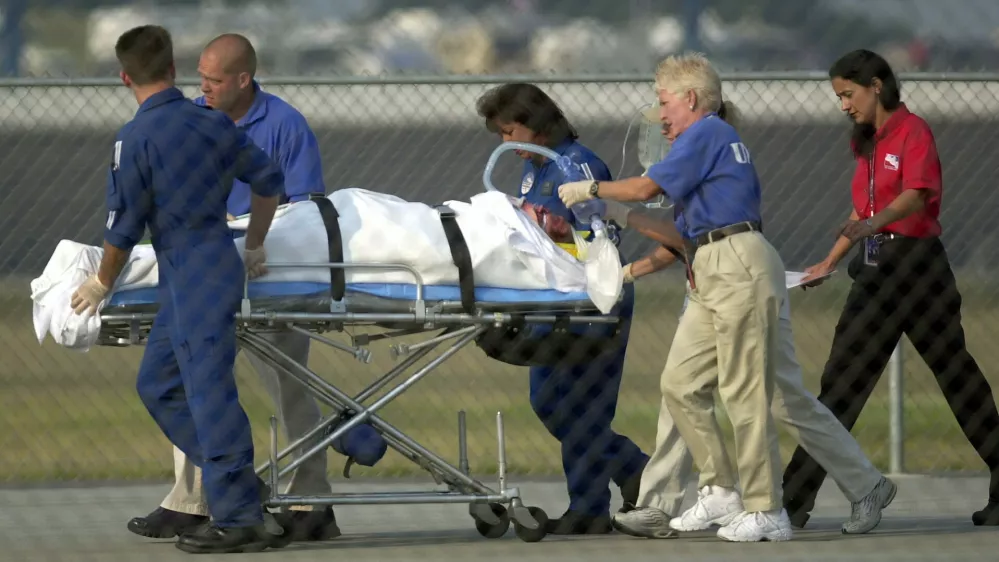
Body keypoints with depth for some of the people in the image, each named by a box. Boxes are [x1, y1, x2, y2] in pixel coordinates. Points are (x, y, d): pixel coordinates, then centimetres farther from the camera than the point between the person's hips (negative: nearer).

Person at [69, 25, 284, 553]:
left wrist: (103, 284, 10)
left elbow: (123, 227, -8)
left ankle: (239, 519, -6)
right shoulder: (213, 123, 8)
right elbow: (269, 180, 19)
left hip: (193, 276, -8)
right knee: (158, 383, 17)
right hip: (220, 262, 8)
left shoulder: (135, 138, -12)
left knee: (209, 392, -6)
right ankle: (236, 483, 15)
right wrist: (254, 247, 33)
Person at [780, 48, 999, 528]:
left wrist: (874, 223, -43)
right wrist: (830, 263, 25)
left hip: (916, 263, -9)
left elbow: (917, 196, -26)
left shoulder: (913, 131, -10)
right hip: (876, 269, 9)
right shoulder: (867, 143, 16)